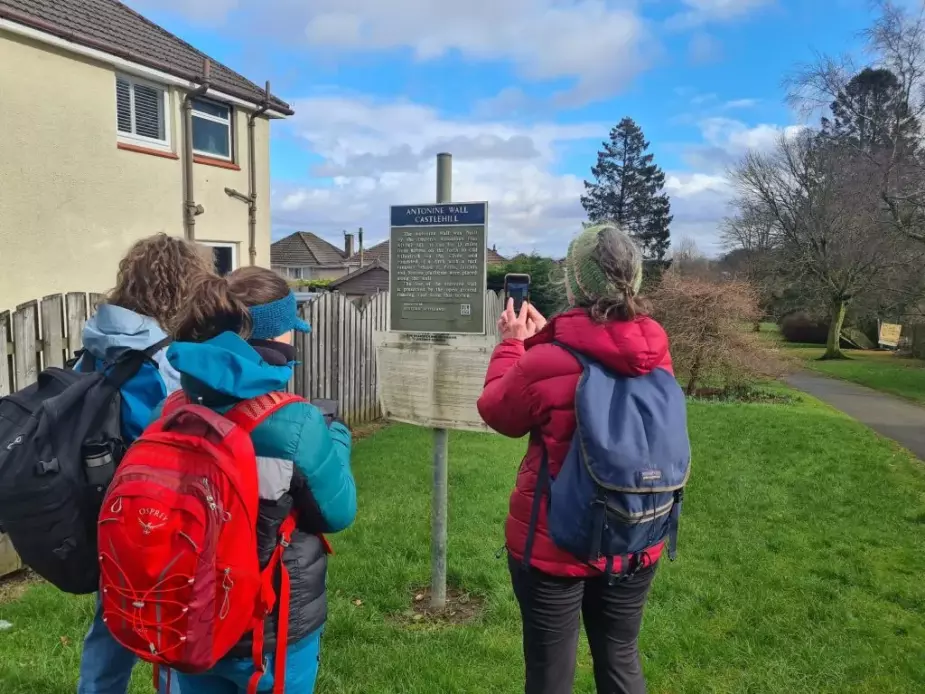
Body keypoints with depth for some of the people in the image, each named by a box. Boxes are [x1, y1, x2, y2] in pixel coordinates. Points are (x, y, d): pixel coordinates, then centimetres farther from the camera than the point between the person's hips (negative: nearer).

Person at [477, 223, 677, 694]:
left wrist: (514, 344, 6)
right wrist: (543, 340, 14)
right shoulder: (655, 353, -7)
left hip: (555, 543, -4)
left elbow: (497, 411, -5)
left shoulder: (547, 363, -24)